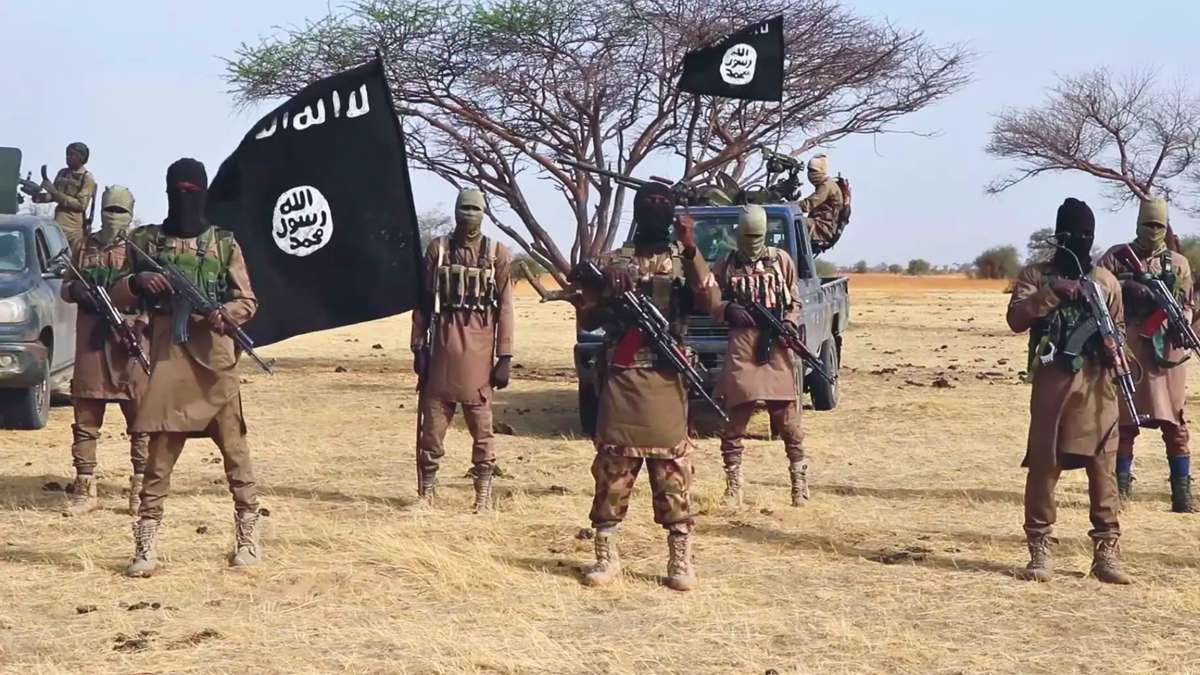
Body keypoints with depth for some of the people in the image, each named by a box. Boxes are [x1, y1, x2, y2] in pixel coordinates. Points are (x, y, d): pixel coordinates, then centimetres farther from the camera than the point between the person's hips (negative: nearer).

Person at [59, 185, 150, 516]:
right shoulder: (87, 246, 13)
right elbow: (65, 287, 17)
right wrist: (77, 289, -5)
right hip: (90, 343, 3)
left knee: (141, 418, -1)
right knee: (85, 418, 5)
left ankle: (141, 489, 5)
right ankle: (85, 489, 12)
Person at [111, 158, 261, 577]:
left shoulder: (224, 243, 6)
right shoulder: (145, 241, 8)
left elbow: (248, 301, 6)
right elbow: (117, 296, 12)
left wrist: (224, 315, -16)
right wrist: (137, 282, -10)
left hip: (216, 362, -1)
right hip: (167, 362, 1)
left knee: (235, 451, 4)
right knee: (159, 455, 1)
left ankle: (248, 535, 14)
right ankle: (146, 545, 5)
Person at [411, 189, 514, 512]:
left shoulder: (498, 254, 4)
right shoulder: (437, 249, 6)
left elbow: (504, 308, 2)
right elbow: (423, 301, 7)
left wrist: (504, 357, -3)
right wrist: (419, 347, 2)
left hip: (478, 352, -1)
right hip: (441, 349, 1)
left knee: (482, 427, 4)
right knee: (432, 423, 3)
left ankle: (484, 493, 11)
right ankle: (426, 490, 11)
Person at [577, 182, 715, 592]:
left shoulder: (686, 262, 7)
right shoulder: (612, 264, 11)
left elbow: (710, 304, -11)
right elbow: (586, 320, 10)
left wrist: (691, 250, -19)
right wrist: (611, 303, -11)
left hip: (666, 382, -1)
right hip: (619, 381, 1)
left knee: (672, 469, 0)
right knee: (612, 467, 2)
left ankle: (680, 558, 6)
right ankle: (606, 555, 9)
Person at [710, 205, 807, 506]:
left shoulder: (781, 260, 10)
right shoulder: (726, 264, 10)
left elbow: (795, 301, 12)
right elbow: (710, 301, 11)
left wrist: (789, 323, -7)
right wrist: (728, 310, -9)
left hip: (776, 345, 0)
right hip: (740, 346, 0)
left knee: (787, 419, 0)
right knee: (734, 419, 0)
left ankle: (800, 481, 8)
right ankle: (733, 486, 8)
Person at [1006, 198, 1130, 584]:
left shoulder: (1106, 280, 12)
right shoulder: (1036, 276, 6)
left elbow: (1119, 329, 18)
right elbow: (1016, 319, -7)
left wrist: (1113, 347, -5)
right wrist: (1052, 291, -17)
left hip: (1097, 385, 2)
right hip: (1052, 383, -2)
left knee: (1102, 468, 0)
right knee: (1044, 466, -1)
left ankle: (1106, 552, 6)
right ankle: (1039, 551, 7)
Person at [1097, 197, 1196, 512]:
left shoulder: (1178, 263, 11)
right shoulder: (1117, 257, 7)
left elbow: (1188, 304, 12)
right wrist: (1129, 287, -12)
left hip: (1166, 350, 1)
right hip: (1127, 350, -1)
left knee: (1174, 424, 0)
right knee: (1125, 422, 5)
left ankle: (1183, 492, 2)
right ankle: (1121, 486, 16)